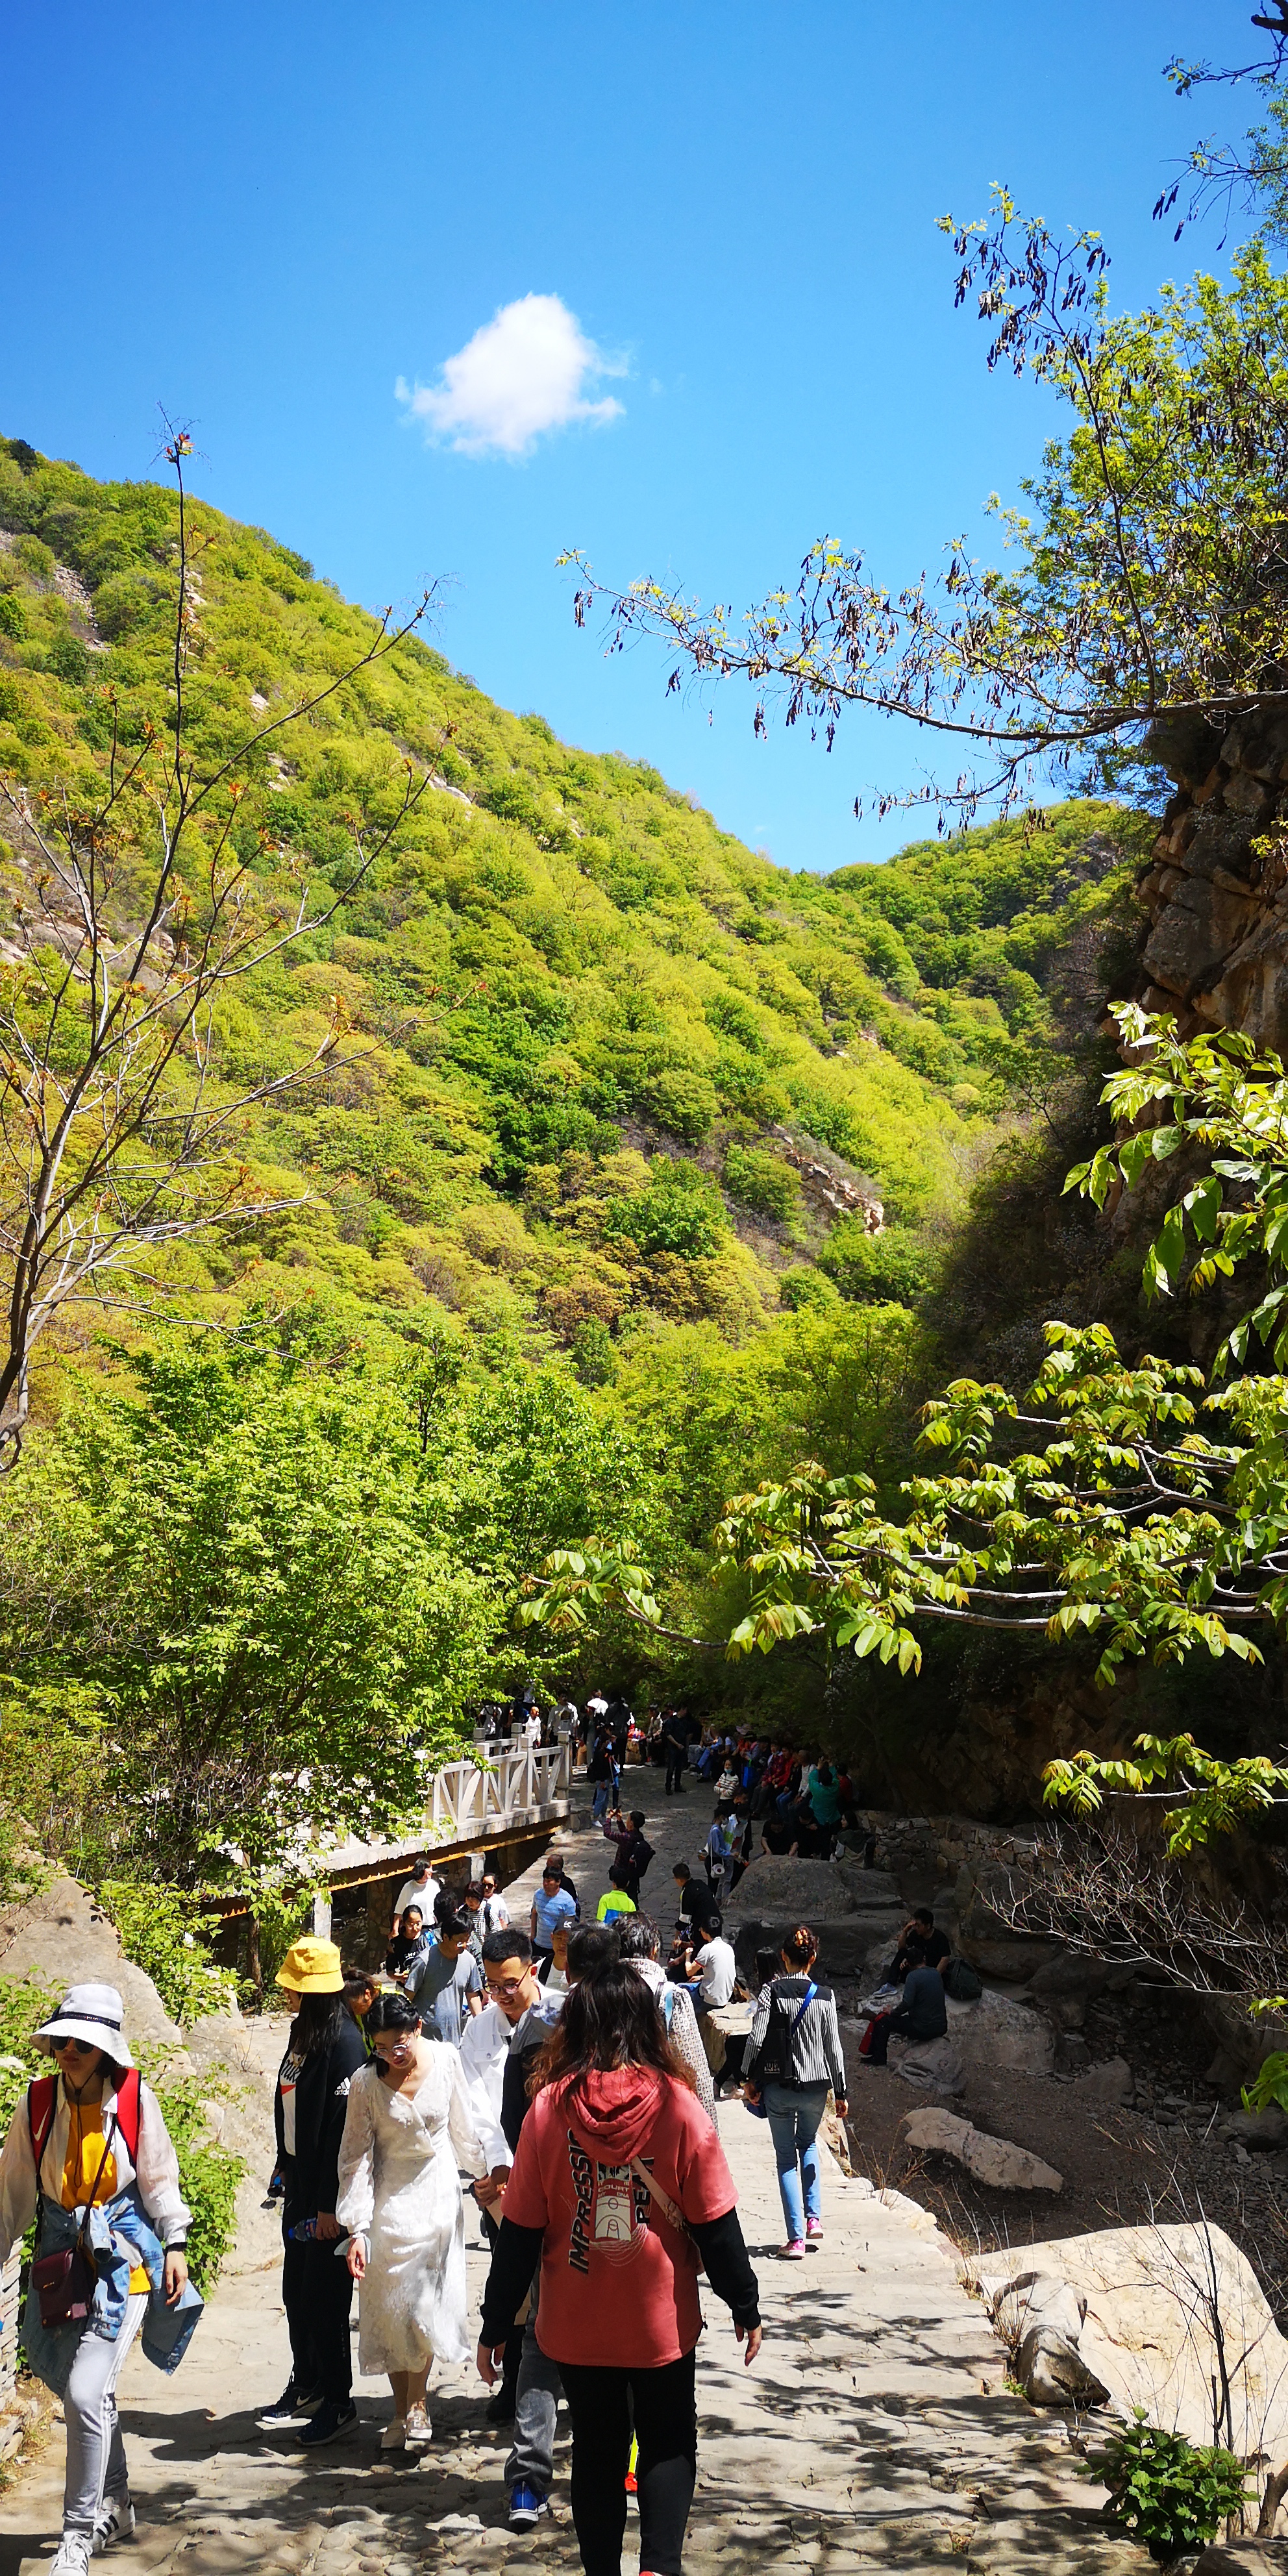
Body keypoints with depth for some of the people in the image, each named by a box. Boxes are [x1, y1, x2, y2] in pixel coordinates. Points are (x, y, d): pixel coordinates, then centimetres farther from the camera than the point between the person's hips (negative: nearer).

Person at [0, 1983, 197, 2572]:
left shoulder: (135, 2098, -9)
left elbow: (159, 2178, 2)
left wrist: (175, 2244, -2)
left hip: (122, 2258, -3)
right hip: (61, 2256, 3)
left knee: (85, 2392, -12)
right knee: (85, 2393, 13)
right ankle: (115, 2508, 35)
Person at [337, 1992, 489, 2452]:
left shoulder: (446, 2059, -10)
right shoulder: (366, 2082, -14)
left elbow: (462, 2125, 6)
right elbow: (356, 2159, -9)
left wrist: (484, 2171, 17)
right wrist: (356, 2229, -14)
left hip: (438, 2193, 1)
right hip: (388, 2201, -1)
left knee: (428, 2303, -1)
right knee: (391, 2309, 4)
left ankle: (417, 2405, 17)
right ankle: (401, 2412, 19)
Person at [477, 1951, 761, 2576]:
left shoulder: (549, 2108, -9)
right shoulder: (676, 2105, -13)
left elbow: (520, 2231, -5)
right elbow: (715, 2224, -8)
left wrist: (494, 2325, 4)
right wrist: (745, 2307, 5)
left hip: (576, 2325, 1)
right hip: (662, 2321, -1)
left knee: (596, 2451, 19)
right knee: (668, 2445, 17)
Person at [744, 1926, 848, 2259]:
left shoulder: (771, 1991, -9)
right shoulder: (825, 1996, -5)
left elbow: (756, 2038, -12)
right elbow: (834, 2047, -1)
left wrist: (749, 2079, 1)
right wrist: (841, 2093, 8)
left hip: (778, 2085, -2)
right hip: (816, 2086, 2)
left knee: (786, 2157, 8)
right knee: (808, 2144, 27)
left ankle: (796, 2237, 3)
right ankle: (814, 2218, 17)